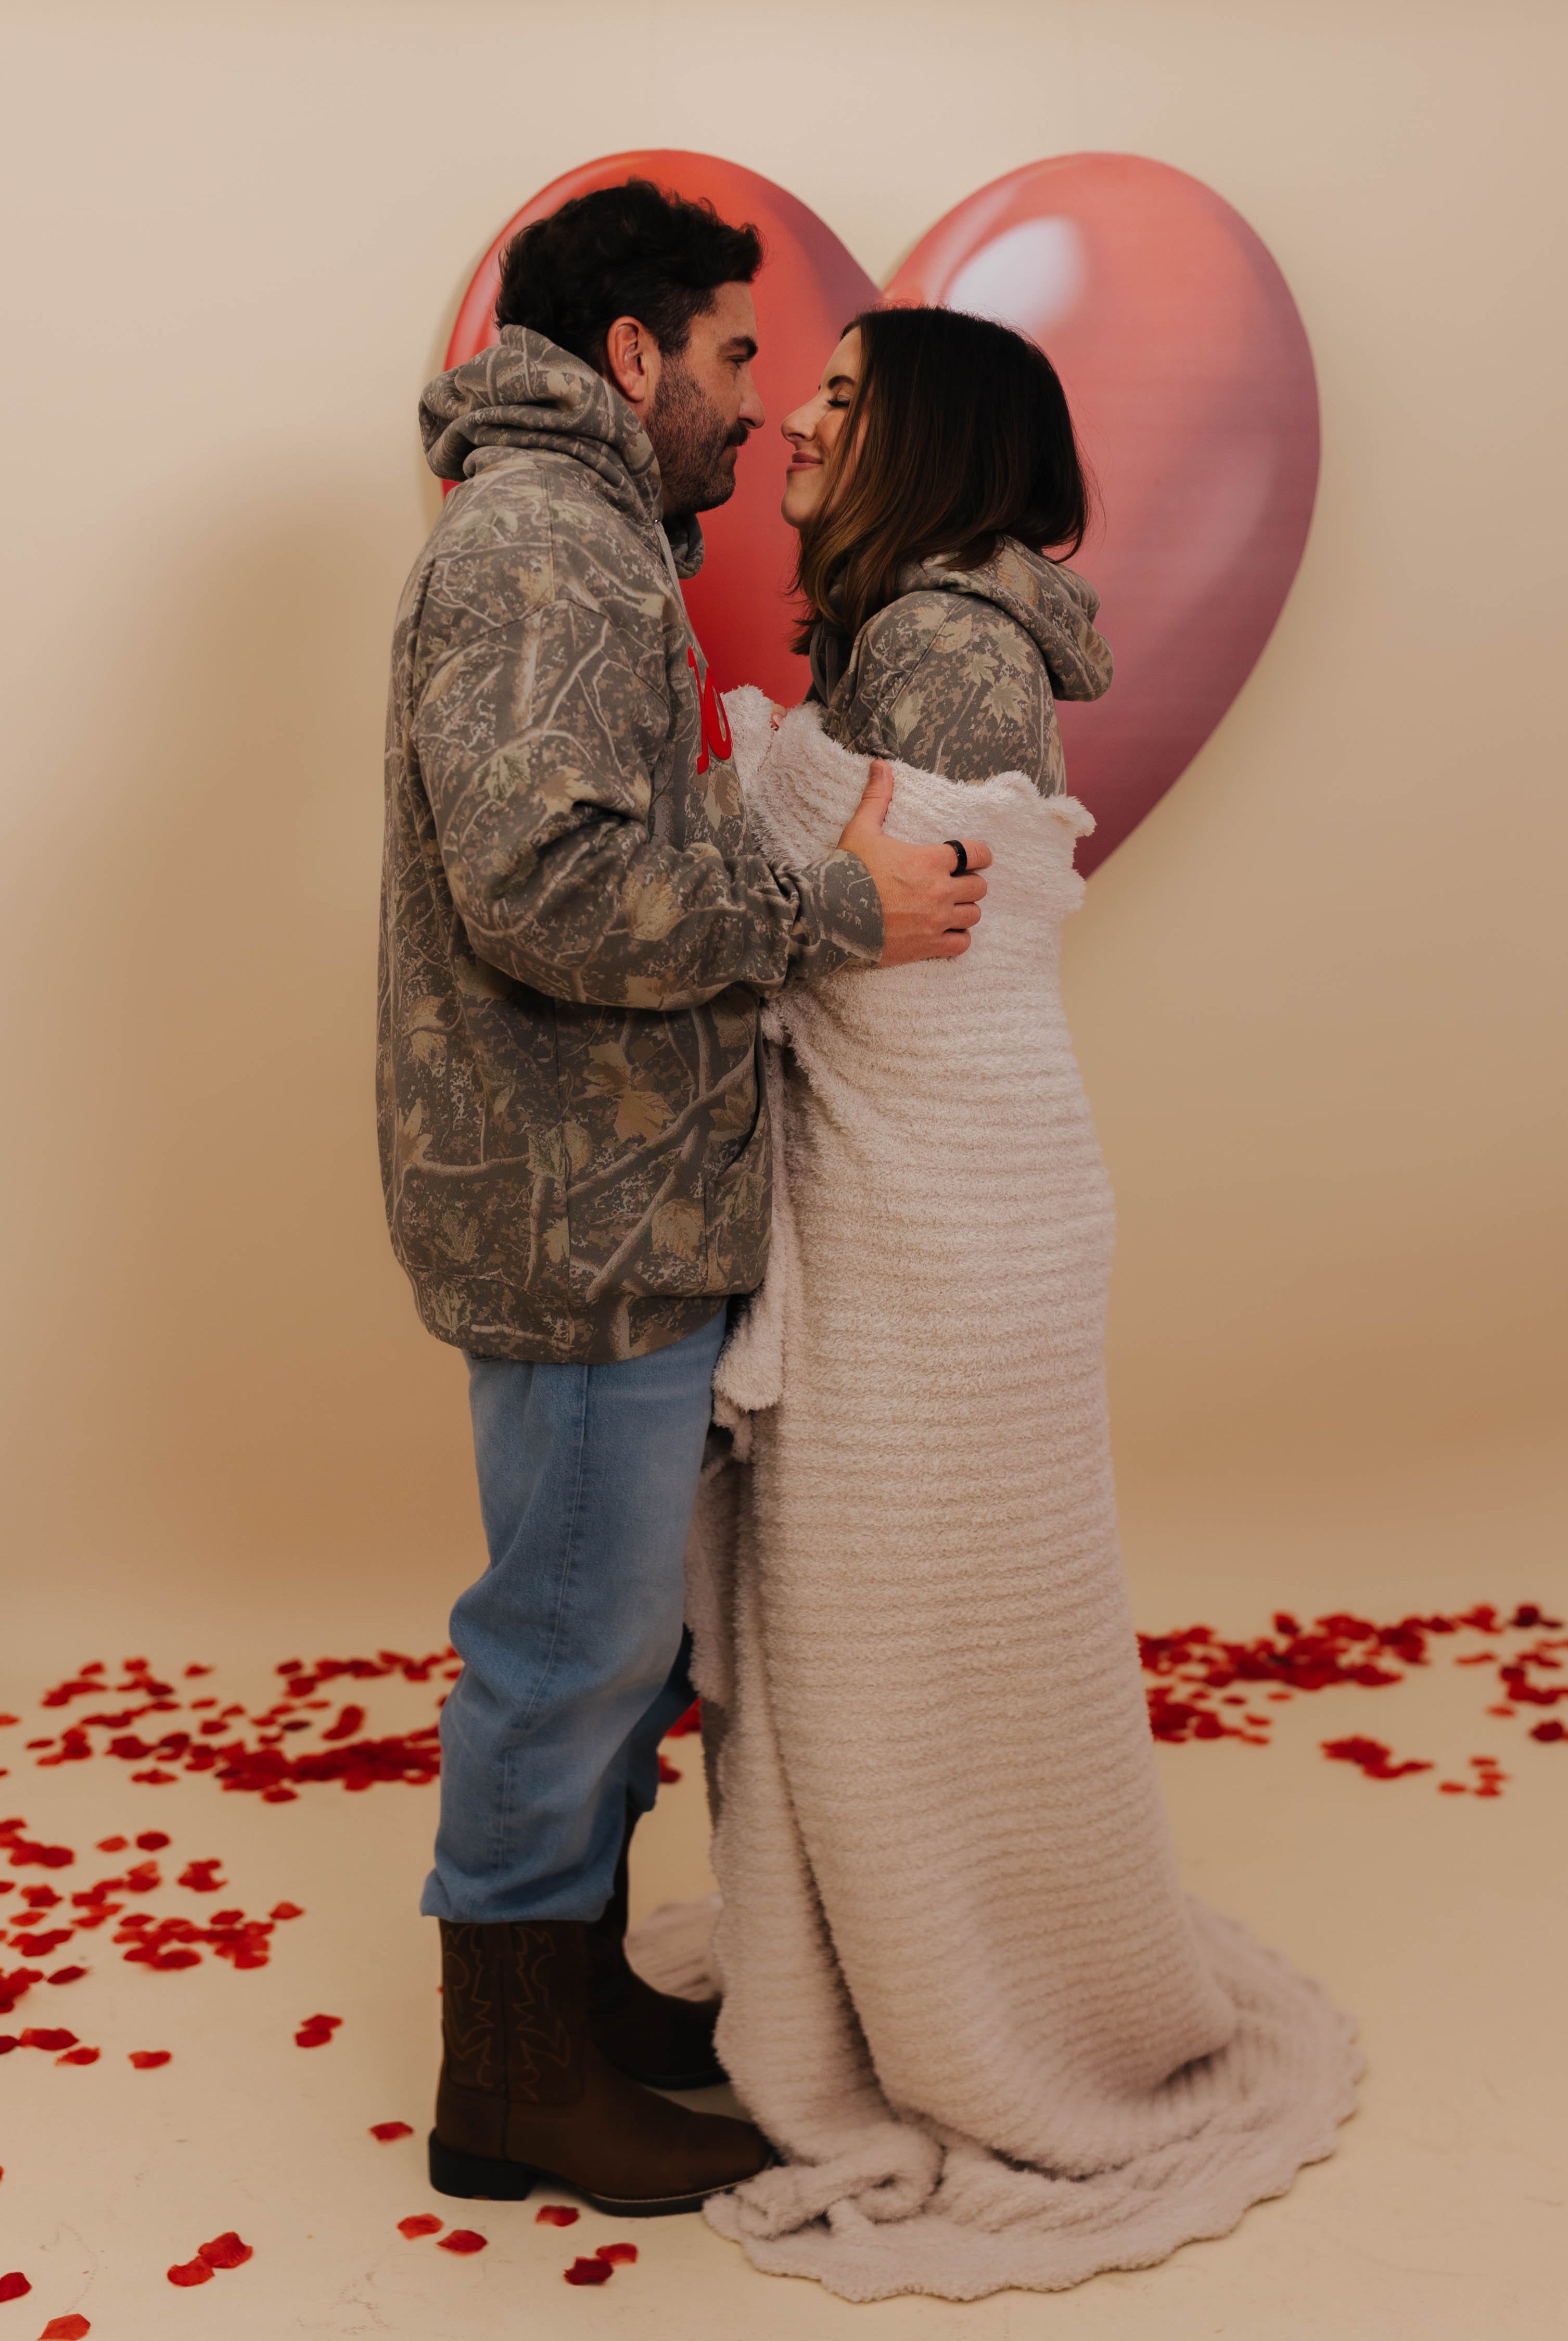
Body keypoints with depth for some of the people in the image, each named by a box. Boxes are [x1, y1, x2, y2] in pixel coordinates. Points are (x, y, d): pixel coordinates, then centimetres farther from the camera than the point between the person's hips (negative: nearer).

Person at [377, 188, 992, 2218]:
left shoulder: (578, 544, 21)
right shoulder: (544, 543, -15)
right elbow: (549, 879, -28)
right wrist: (840, 911, -19)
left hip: (618, 1195, 11)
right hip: (583, 1211, -11)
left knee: (619, 1621, 19)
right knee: (578, 1633, 1)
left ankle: (580, 1985, 35)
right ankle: (512, 2080, 19)